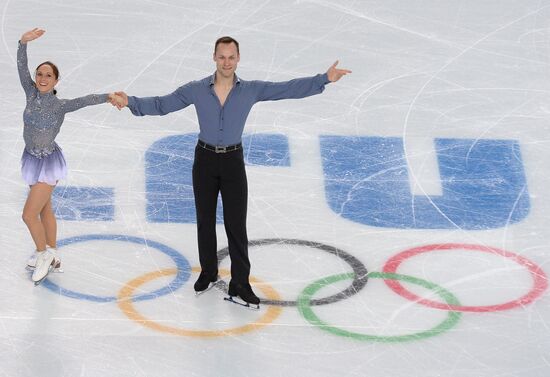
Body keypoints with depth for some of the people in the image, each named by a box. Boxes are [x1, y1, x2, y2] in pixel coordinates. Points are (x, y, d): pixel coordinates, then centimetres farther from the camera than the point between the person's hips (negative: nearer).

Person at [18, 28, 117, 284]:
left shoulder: (60, 105, -18)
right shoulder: (32, 94, -6)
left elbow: (85, 100, -31)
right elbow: (21, 68, -16)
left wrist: (107, 97, -47)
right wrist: (23, 43, -30)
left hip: (48, 162, -6)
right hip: (33, 159, 6)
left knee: (29, 214, -6)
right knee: (44, 209, 19)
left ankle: (44, 255, 15)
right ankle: (51, 256, 33)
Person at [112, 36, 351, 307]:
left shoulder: (252, 90, -6)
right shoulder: (196, 90, -7)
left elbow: (290, 89, -8)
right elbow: (162, 104, -6)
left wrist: (325, 79, -16)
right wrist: (131, 102, -20)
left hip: (233, 162, -1)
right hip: (205, 160, 1)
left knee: (236, 224, -2)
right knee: (205, 221, 11)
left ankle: (240, 284, 4)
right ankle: (208, 273, 29)